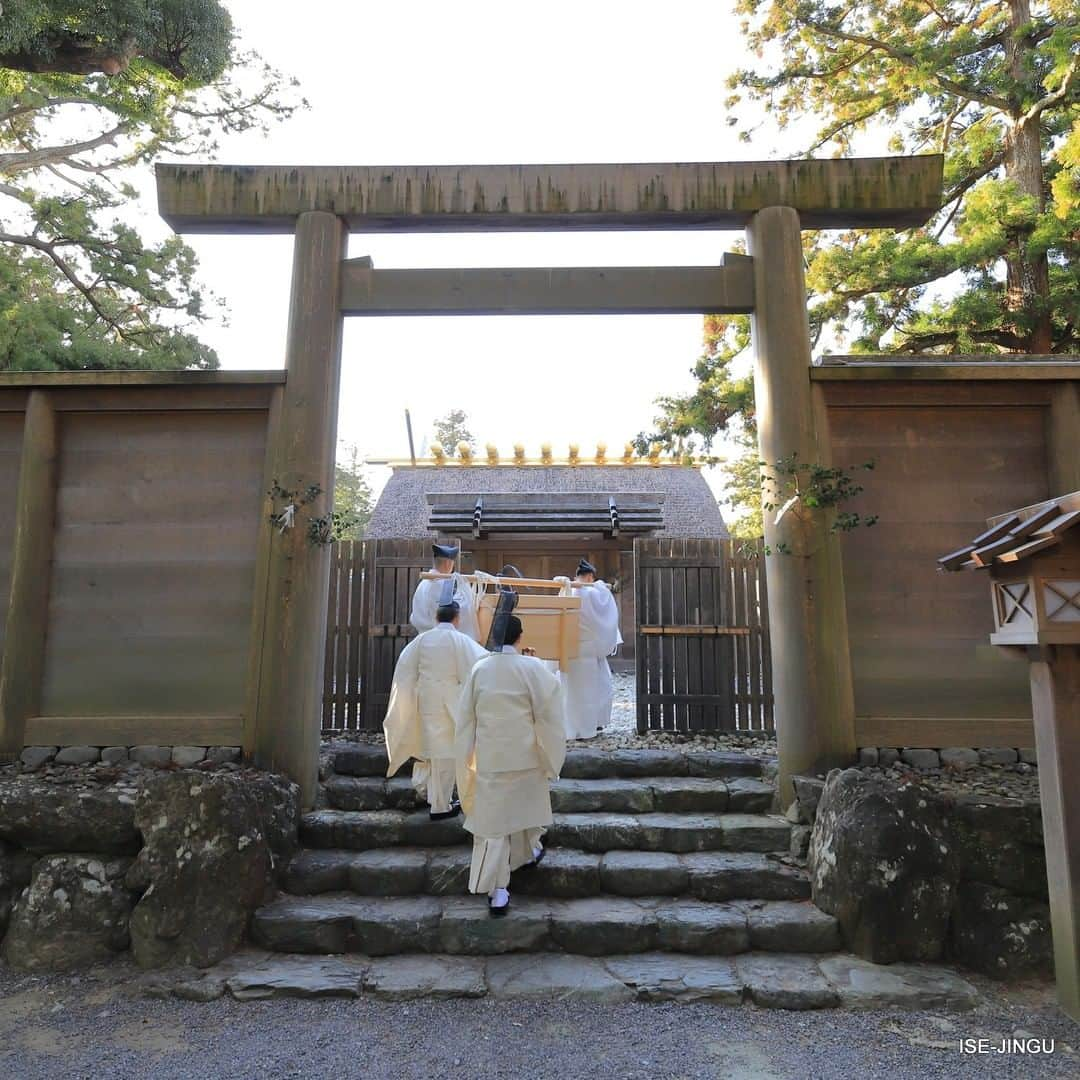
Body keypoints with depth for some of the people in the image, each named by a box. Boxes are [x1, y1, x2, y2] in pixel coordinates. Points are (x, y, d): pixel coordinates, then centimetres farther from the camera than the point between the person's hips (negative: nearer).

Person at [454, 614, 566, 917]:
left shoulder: (480, 669, -5)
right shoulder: (532, 668, -13)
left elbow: (465, 717, 1)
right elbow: (547, 713, -9)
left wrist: (468, 757, 11)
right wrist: (550, 756, 2)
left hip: (489, 757, 1)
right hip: (525, 755, -1)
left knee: (492, 818, 5)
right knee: (526, 805, 24)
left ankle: (497, 891, 3)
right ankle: (528, 852, 47)